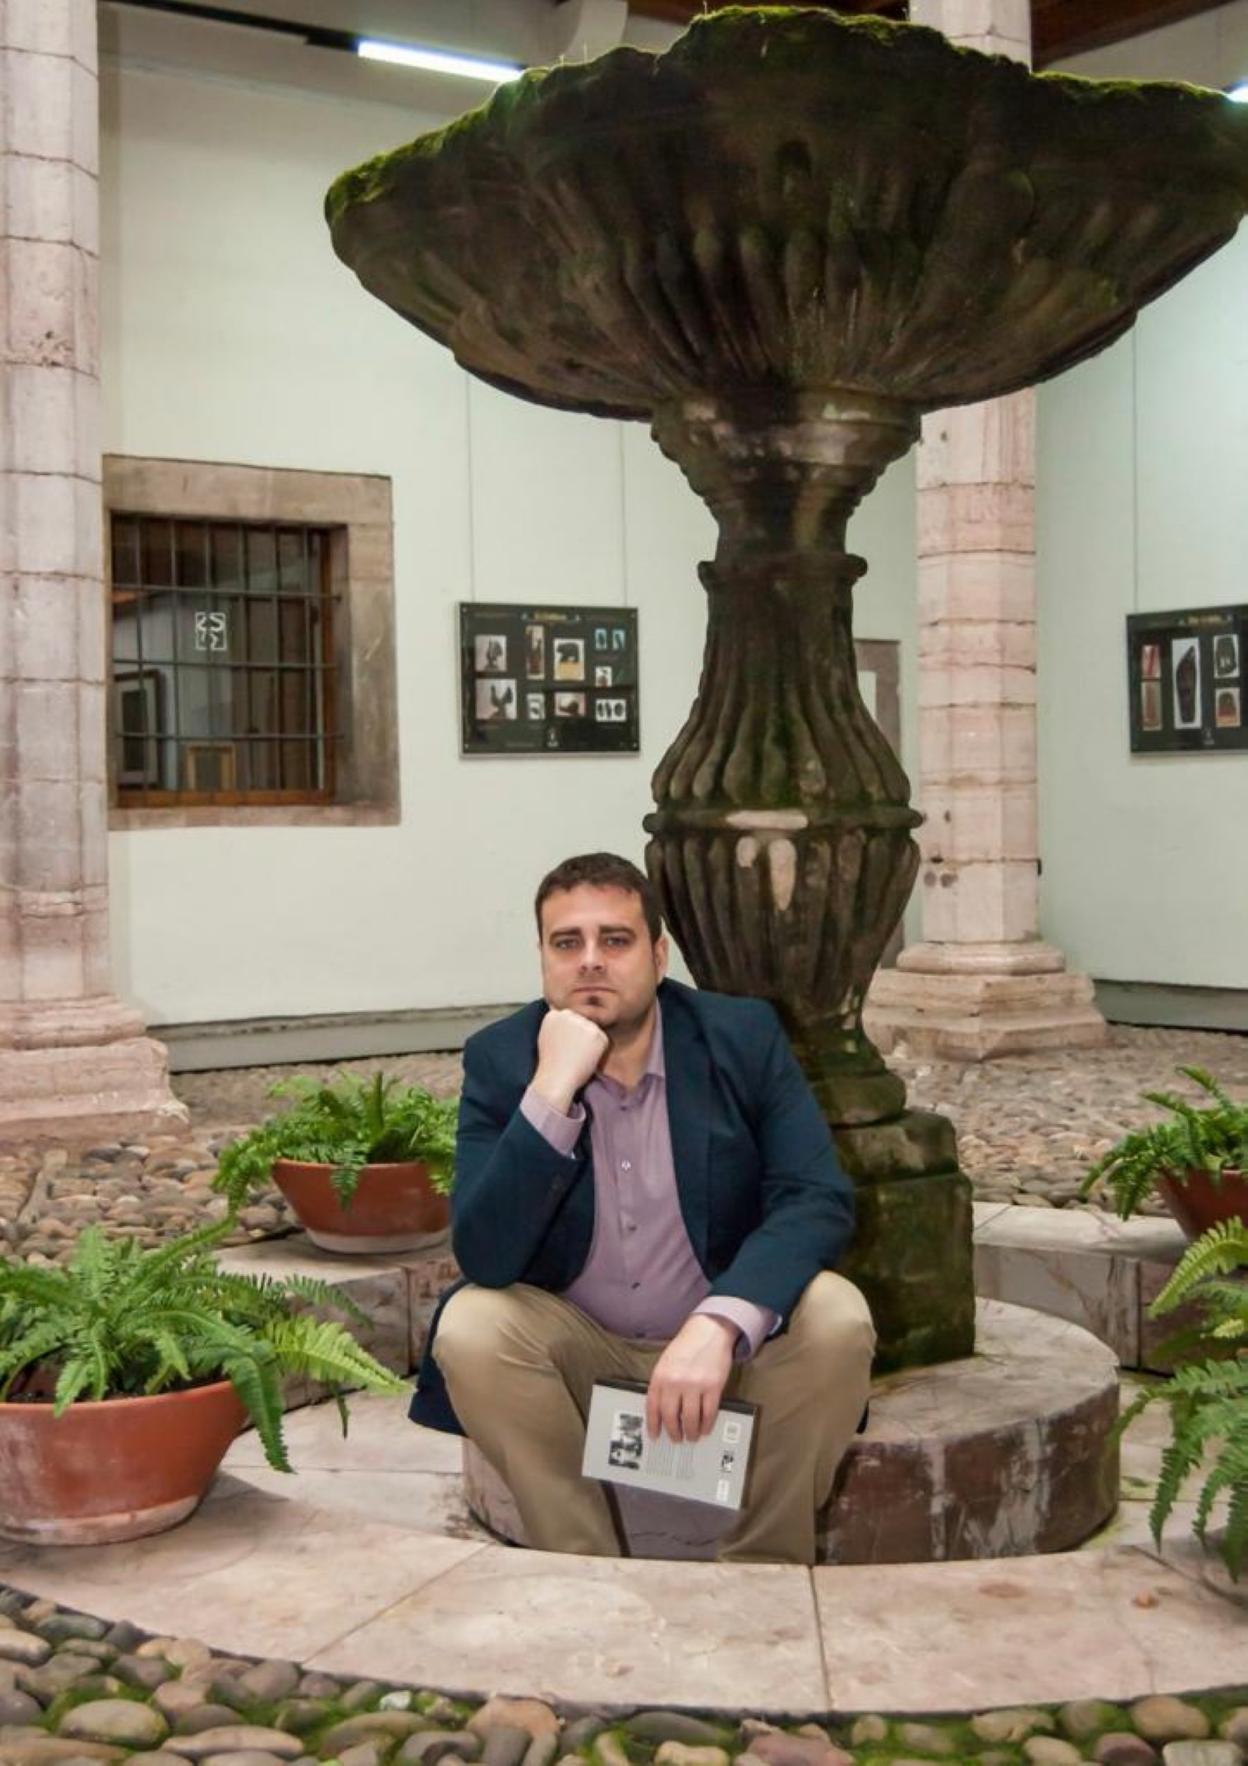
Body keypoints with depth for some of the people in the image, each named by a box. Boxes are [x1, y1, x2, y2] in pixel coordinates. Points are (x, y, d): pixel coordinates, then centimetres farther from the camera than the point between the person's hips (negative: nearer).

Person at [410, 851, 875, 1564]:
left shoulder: (744, 1035, -9)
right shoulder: (500, 1059, -9)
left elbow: (820, 1199, -19)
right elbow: (485, 1260, -19)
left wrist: (717, 1325, -36)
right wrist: (553, 1089, -29)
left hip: (728, 1344, 0)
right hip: (575, 1349, 0)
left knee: (836, 1319, -28)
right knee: (470, 1329, -28)